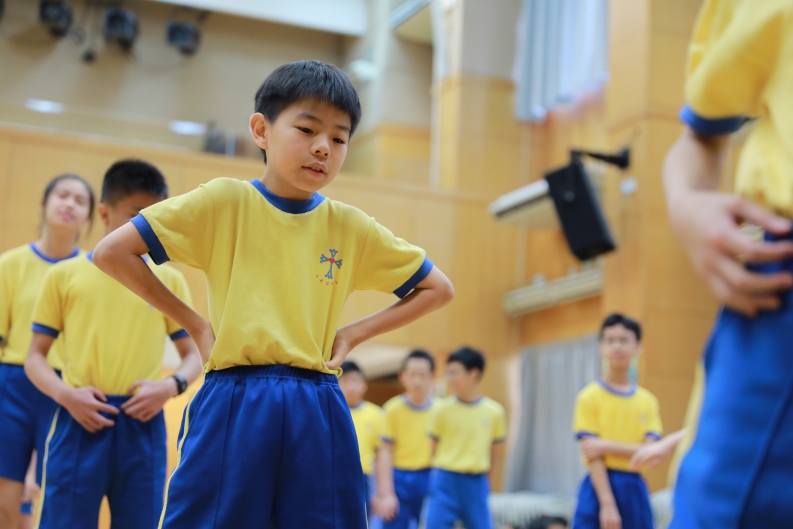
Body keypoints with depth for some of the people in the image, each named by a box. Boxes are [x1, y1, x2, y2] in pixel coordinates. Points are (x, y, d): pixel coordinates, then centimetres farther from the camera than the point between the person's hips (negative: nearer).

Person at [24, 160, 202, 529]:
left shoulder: (169, 280, 9)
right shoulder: (65, 275, 6)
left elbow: (193, 354, 12)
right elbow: (35, 356, 7)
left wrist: (171, 386, -9)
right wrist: (66, 395, -11)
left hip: (142, 425, 1)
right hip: (81, 422, -1)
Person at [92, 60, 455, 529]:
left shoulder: (353, 228, 6)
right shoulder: (223, 201, 0)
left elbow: (439, 289, 16)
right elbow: (112, 252, -2)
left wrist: (354, 333, 6)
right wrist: (194, 324, -1)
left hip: (318, 416, 2)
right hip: (233, 409, -2)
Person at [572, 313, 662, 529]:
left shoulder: (648, 401, 9)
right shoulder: (589, 397, -4)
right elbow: (592, 456, -10)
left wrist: (607, 446, -16)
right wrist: (607, 503, -19)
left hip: (635, 490, 4)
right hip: (600, 486, -4)